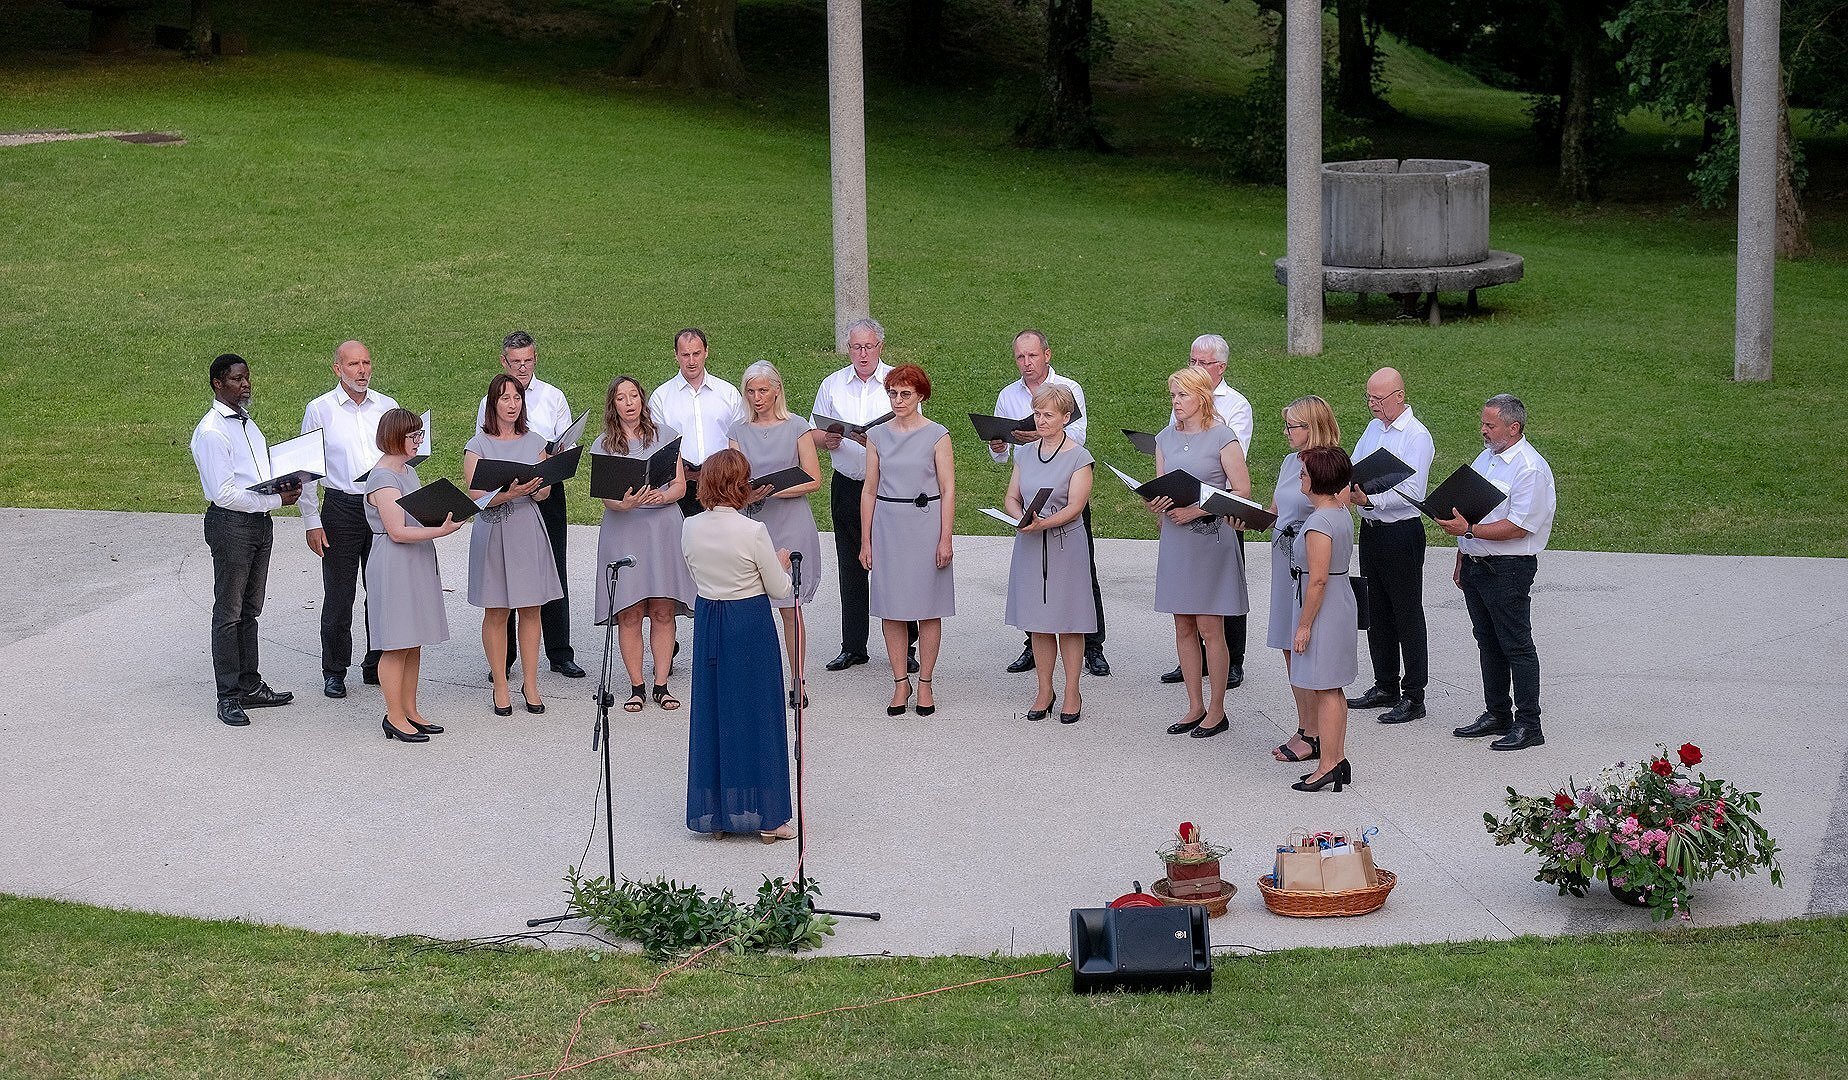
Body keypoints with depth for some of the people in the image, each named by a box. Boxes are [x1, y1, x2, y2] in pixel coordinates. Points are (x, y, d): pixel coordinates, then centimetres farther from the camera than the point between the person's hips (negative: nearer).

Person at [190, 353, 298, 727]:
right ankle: (228, 696, 2)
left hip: (260, 522, 9)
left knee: (249, 610, 16)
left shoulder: (247, 423, 14)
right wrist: (276, 500, -20)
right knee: (228, 612, -2)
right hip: (231, 524, -9)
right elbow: (224, 493, -20)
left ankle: (250, 686, 25)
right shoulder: (211, 432, -15)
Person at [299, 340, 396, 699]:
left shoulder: (387, 406, 7)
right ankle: (334, 672, 12)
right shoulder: (320, 410, -2)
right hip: (341, 508, -3)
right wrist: (312, 522, -5)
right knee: (338, 595, 1)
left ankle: (377, 666, 20)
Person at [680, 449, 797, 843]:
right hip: (751, 626, -4)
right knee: (756, 717, 5)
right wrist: (782, 562, 11)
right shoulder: (753, 532, -19)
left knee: (711, 716, 13)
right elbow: (778, 589, -10)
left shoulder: (689, 528, -5)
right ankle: (766, 816, 10)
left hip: (708, 623, 4)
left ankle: (715, 813, 17)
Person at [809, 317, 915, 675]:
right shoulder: (832, 385, 9)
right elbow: (815, 435, 10)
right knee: (851, 568, 8)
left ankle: (904, 646, 6)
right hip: (847, 485, 3)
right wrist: (828, 439, -13)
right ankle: (853, 647, 16)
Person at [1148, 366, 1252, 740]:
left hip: (1211, 537, -6)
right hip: (1174, 538, 6)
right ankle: (1195, 707, 17)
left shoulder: (1222, 437, -7)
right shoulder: (1165, 438, 10)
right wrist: (1155, 505, -7)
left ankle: (1217, 709, 7)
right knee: (1184, 628, 8)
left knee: (1210, 628, -2)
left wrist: (1197, 510, -17)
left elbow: (1242, 492, -10)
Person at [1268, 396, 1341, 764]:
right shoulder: (1290, 462, 12)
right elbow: (1274, 510, 19)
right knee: (1290, 650, 12)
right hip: (1285, 560, 9)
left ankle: (1314, 738, 5)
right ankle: (1306, 730, 22)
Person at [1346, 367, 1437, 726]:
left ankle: (1413, 697, 3)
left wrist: (1369, 499, -30)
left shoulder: (1417, 436, -14)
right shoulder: (1373, 428, 11)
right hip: (1371, 531, 8)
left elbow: (1411, 492, -21)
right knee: (1376, 612, 15)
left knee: (1407, 614, -2)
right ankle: (1385, 686, 26)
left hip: (1401, 532, -8)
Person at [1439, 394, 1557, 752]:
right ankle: (1496, 715, 26)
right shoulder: (1485, 457, 12)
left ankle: (1528, 724, 2)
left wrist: (1469, 530, -24)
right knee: (1488, 643, 16)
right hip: (1476, 566, 9)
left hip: (1508, 570, -9)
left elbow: (1518, 526, -23)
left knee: (1516, 646, -3)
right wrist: (1462, 560, 19)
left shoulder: (1530, 468, -16)